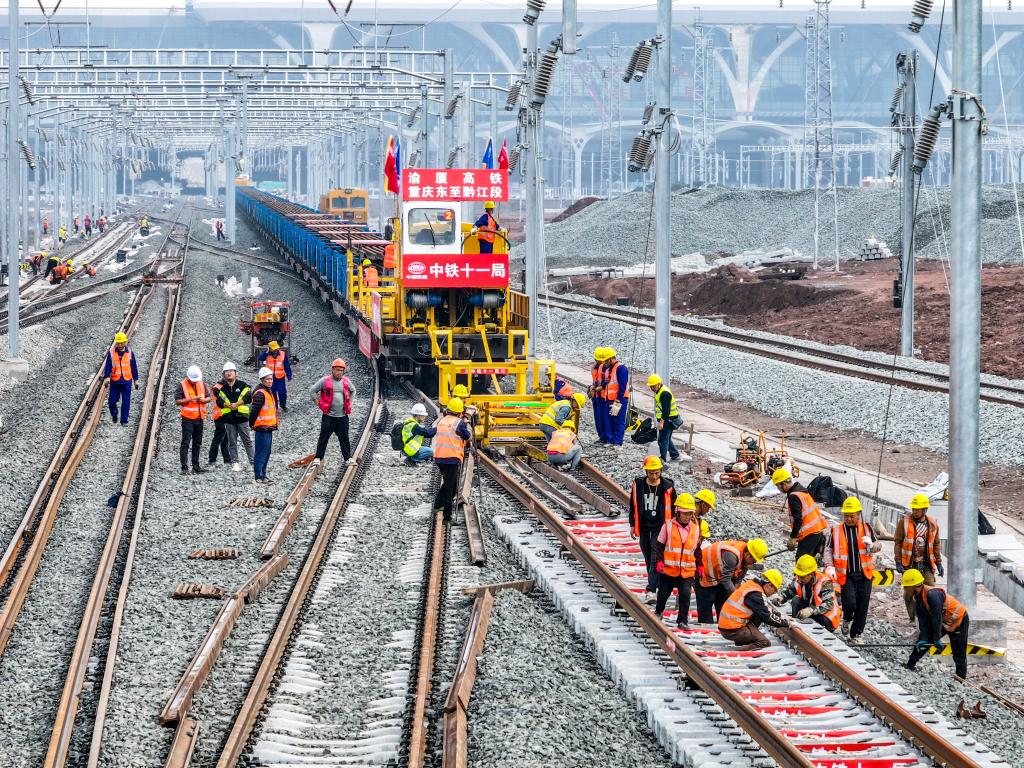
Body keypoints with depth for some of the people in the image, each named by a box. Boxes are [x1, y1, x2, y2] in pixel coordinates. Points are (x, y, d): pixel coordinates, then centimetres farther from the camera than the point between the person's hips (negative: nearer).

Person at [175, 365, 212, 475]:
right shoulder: (182, 385, -6)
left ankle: (195, 466, 20)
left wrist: (203, 400, -8)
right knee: (185, 442, -9)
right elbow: (177, 400, -9)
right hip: (187, 418, -6)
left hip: (199, 417, 6)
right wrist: (190, 399, -21)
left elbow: (208, 398, 14)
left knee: (197, 443, 12)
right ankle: (184, 467, -11)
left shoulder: (201, 384, 10)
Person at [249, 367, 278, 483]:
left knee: (266, 453, 15)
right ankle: (259, 476, -6)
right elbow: (254, 411, -21)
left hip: (268, 428, 10)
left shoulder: (268, 391, 16)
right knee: (261, 453, -8)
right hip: (262, 428, -10)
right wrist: (252, 425, -14)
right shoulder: (260, 393, -17)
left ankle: (262, 475, 22)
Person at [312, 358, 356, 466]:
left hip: (342, 416, 3)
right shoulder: (325, 381, -5)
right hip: (328, 416, -3)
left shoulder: (346, 381, 7)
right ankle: (318, 457, 7)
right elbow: (313, 391, 3)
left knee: (344, 438, 8)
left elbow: (353, 391, 26)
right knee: (324, 437, 1)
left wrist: (349, 402, 17)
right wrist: (317, 402, 0)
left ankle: (347, 457, 16)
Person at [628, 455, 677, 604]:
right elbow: (633, 505, 10)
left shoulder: (667, 487, -7)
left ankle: (652, 590, -17)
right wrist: (632, 525, 10)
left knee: (656, 559, -12)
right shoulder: (638, 485, -1)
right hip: (644, 527, 3)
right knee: (648, 559, 11)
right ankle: (655, 584, 25)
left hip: (660, 528, -3)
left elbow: (673, 508, 3)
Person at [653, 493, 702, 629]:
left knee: (685, 594, -11)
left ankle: (683, 620, -1)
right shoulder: (668, 526, -6)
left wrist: (699, 565, 12)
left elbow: (697, 550, 15)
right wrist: (659, 561, -9)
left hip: (687, 571, 1)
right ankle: (658, 612, 40)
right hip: (668, 569, -1)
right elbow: (659, 545, 0)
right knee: (663, 593, 13)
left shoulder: (695, 528, 3)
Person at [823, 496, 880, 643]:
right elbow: (828, 550, 2)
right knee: (849, 601, -15)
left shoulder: (866, 528, 5)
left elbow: (878, 546, 9)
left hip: (864, 574, 2)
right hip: (845, 575, -2)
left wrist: (871, 545, -14)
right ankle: (847, 619, 19)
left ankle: (856, 635, 17)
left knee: (862, 606, 3)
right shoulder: (836, 530, 1)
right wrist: (829, 566, -14)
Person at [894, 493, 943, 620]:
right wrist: (898, 562, -8)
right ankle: (913, 617, 12)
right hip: (909, 564, -2)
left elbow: (936, 544, 14)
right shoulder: (904, 522, -3)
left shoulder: (932, 524, 5)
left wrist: (939, 563, 12)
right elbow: (898, 543, -1)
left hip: (926, 564, 2)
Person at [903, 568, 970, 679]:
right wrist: (923, 639, -12)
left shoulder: (932, 594, -34)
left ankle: (961, 678, 1)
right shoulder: (917, 597, -5)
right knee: (921, 642, 6)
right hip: (944, 621, 9)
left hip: (959, 620, -9)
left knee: (959, 654, -5)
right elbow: (922, 619, -4)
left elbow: (937, 618, -31)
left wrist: (937, 640, -26)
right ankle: (910, 665, 14)